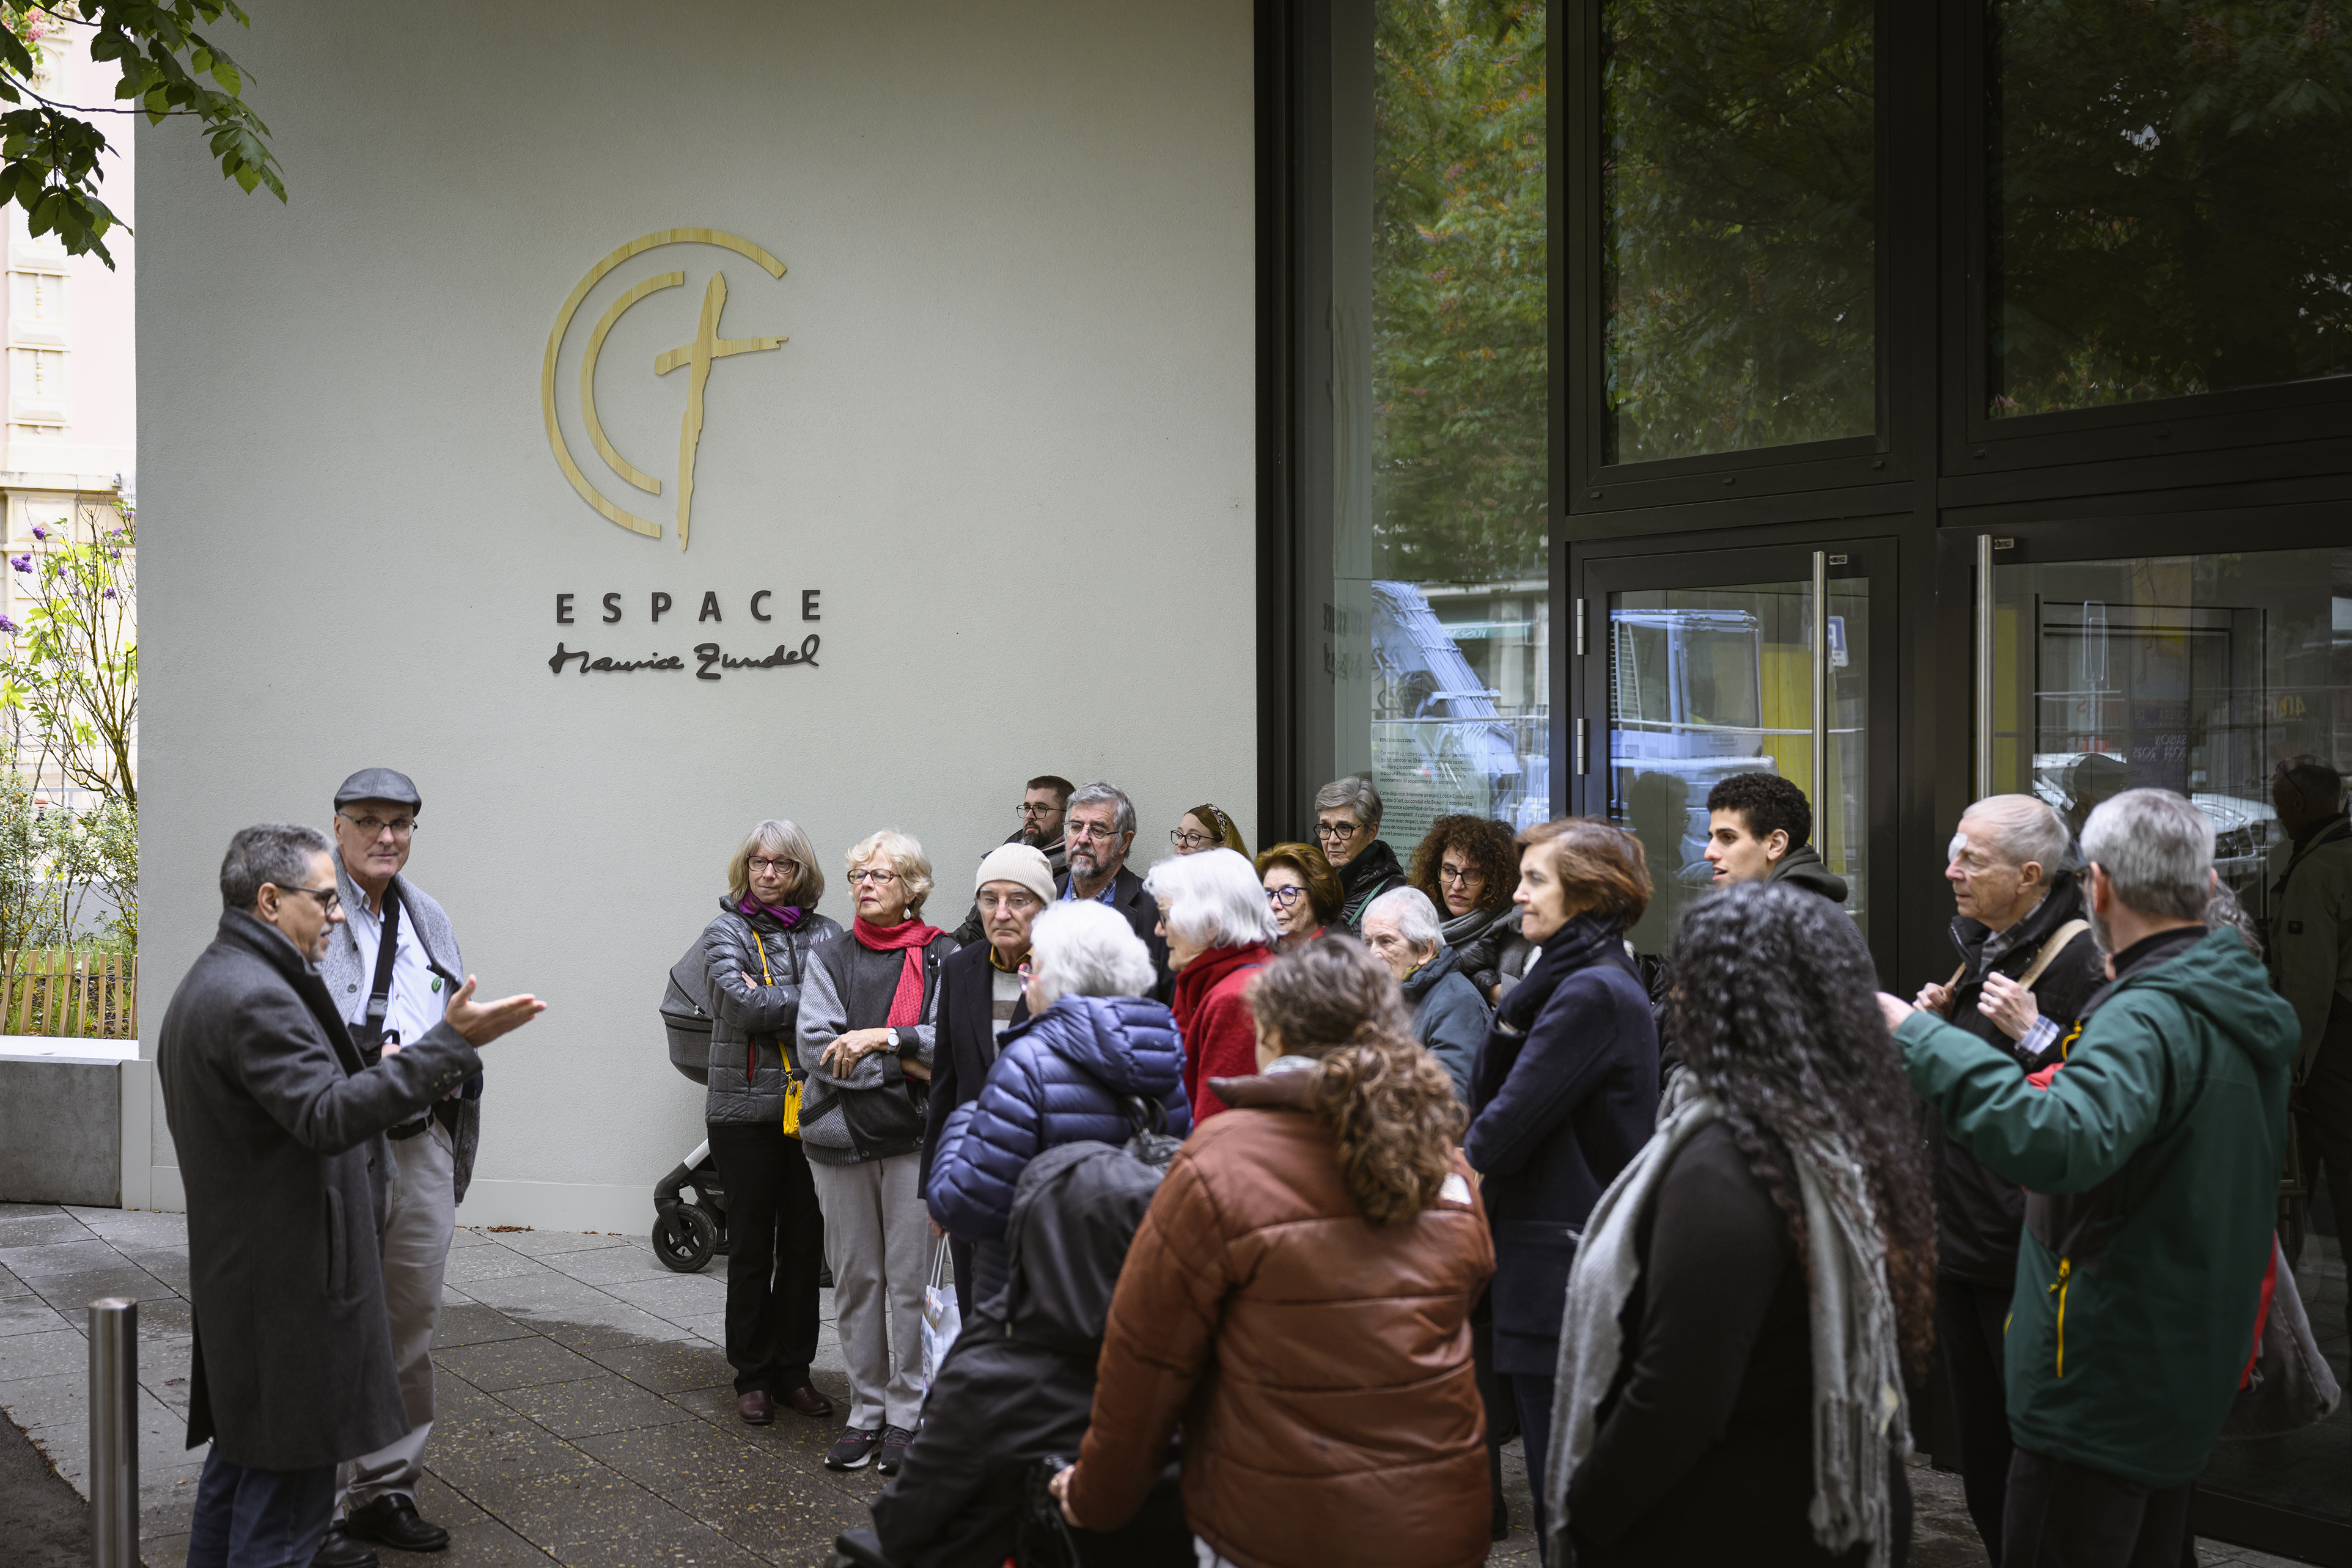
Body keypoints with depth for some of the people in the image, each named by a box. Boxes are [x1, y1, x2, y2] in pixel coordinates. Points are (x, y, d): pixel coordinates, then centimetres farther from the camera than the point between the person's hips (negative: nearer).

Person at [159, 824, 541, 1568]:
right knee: (289, 1477, -3)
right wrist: (451, 1042, -35)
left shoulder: (209, 982, 15)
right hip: (290, 1278, -11)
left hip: (237, 1272, 11)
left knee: (243, 1453, 21)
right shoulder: (256, 998, -21)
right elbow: (327, 1116, -31)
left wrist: (376, 1077, 16)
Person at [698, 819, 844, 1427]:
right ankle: (752, 1376, 18)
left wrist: (771, 1002, -15)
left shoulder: (827, 935, 7)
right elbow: (745, 1004, -16)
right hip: (746, 1109, -2)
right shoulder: (725, 933, 1)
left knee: (806, 1246, 8)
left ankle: (794, 1371, 21)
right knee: (751, 1247, 6)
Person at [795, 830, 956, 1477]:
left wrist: (882, 1038, -16)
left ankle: (908, 1413, 13)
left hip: (915, 1136, -3)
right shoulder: (829, 958, 9)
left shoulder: (943, 957, 1)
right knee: (855, 1278, 9)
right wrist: (909, 1063, -12)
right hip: (841, 1136, 3)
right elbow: (815, 1047, -5)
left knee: (912, 1278, 1)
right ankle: (867, 1411, 20)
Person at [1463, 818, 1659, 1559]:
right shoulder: (1562, 979, 15)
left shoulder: (1591, 993, -16)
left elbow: (1509, 1125, -17)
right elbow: (1483, 1097, 12)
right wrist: (1515, 1012, -3)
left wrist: (1464, 1158, -2)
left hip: (1563, 1268, -10)